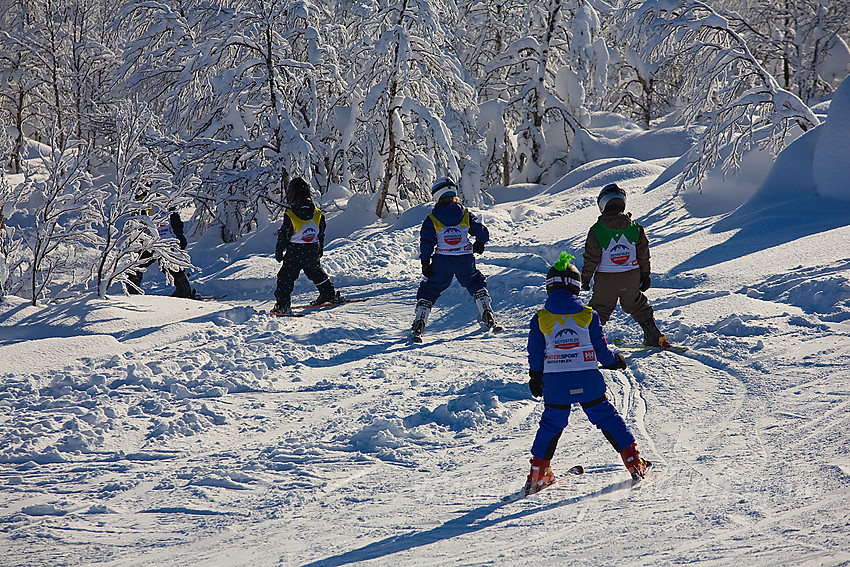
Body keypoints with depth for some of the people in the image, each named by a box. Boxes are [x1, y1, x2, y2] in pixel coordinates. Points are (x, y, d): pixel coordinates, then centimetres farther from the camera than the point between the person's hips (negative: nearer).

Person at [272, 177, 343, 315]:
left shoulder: (290, 216, -17)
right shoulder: (318, 214, -3)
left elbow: (283, 236, -10)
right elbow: (321, 235, 9)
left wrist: (278, 252, 4)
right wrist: (320, 251, 23)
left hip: (294, 253, -4)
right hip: (312, 252, 4)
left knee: (285, 278, 3)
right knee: (316, 273, 25)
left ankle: (282, 305, -5)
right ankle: (330, 295, 34)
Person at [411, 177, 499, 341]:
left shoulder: (431, 220, -4)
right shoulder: (466, 215, 2)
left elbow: (426, 243, -7)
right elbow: (482, 233, 7)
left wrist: (425, 263, 1)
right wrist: (479, 244, 28)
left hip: (442, 262, -2)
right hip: (465, 260, 2)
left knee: (429, 290, 10)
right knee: (477, 284, 24)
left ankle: (418, 325, -1)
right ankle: (488, 319, 14)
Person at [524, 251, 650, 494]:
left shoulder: (540, 319, -2)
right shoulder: (588, 315, -3)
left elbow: (535, 354, 4)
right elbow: (601, 351, 0)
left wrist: (535, 379, 19)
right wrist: (616, 361, 21)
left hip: (555, 383, 0)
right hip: (588, 382, 0)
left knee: (551, 425, 15)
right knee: (607, 419, 12)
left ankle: (538, 474, 17)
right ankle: (634, 463, 12)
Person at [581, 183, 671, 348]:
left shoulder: (596, 230, -14)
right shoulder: (635, 228, -5)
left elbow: (591, 258, -10)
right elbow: (644, 255, 3)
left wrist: (585, 278, 4)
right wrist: (645, 276, 16)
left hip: (605, 280, -3)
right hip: (631, 279, 3)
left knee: (599, 310, 9)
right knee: (638, 306, 22)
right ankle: (655, 337, 26)